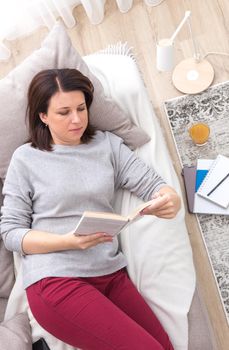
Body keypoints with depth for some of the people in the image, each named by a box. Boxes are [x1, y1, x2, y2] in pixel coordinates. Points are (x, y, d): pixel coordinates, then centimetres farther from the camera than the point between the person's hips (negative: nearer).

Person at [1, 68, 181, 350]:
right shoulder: (26, 158, 1)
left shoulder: (107, 144, 8)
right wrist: (69, 240, -16)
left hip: (111, 274, 5)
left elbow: (153, 184, 5)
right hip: (55, 280, -4)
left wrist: (171, 200, -20)